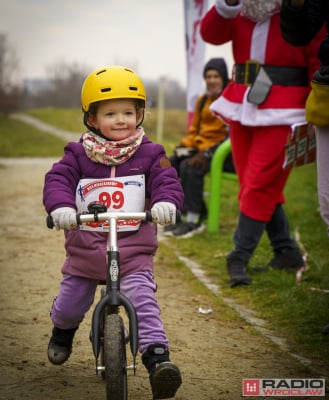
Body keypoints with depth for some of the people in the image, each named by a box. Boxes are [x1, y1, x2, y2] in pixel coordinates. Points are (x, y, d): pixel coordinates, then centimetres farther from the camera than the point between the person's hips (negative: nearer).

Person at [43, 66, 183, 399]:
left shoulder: (149, 154, 0)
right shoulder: (78, 154, 0)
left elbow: (166, 181, -10)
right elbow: (57, 180, -10)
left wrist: (165, 202, -34)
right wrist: (60, 206, -31)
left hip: (133, 250, -1)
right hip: (85, 249, 2)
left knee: (143, 302, -20)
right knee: (70, 305, 13)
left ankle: (157, 357, -18)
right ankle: (63, 330, 48)